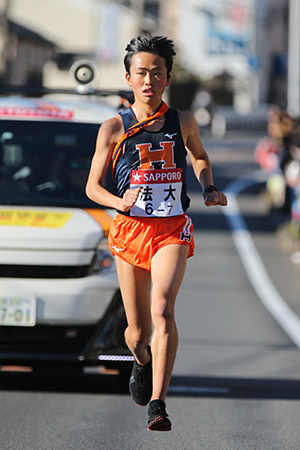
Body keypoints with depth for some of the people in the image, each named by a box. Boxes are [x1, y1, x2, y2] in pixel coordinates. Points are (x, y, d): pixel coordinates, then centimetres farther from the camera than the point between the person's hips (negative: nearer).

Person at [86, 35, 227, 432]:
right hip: (130, 230, 1)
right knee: (139, 331, 7)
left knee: (162, 309, -24)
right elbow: (92, 186, 5)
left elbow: (200, 157, 27)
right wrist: (120, 202, -15)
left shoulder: (183, 123, 5)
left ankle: (157, 403, -27)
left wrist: (209, 189, 9)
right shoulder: (114, 129, 0)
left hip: (173, 229, 0)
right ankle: (141, 362, 45)